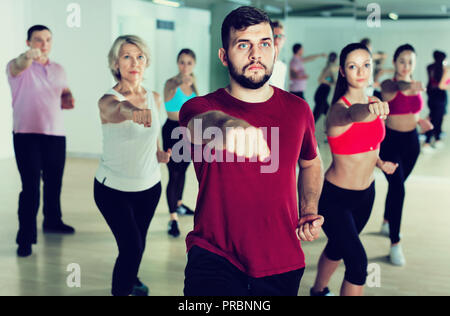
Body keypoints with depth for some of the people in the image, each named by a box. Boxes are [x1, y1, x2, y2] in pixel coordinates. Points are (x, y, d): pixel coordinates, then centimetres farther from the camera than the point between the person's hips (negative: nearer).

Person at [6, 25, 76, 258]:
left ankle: (52, 221, 37)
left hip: (56, 134, 6)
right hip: (27, 136, -5)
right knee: (31, 187, -8)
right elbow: (18, 66, -31)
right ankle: (25, 238, -1)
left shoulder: (58, 69, 12)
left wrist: (68, 101, -2)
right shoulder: (17, 67, -7)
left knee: (54, 182, 16)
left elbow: (65, 93, 24)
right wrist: (28, 57, -55)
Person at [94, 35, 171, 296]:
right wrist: (132, 111, -68)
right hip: (113, 189, -4)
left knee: (139, 243, 18)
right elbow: (118, 109, -45)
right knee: (132, 247, -12)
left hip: (149, 186, 5)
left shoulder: (154, 99, -2)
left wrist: (160, 154, -5)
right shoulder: (109, 101, -19)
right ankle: (121, 290, 13)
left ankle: (131, 278, 49)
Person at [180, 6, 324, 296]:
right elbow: (202, 122, -33)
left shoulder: (298, 110, 4)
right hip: (214, 258, -3)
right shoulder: (200, 107, -6)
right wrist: (228, 126, -56)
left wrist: (309, 211, 8)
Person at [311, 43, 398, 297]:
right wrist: (370, 110, -72)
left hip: (366, 193, 7)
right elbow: (353, 114, -52)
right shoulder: (339, 109, -25)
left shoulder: (372, 101, -1)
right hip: (336, 198, -7)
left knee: (338, 247, 25)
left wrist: (379, 162, 5)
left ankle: (319, 290, 50)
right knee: (358, 261, -13)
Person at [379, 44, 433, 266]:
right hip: (391, 141, -6)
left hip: (411, 142, 6)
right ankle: (395, 243, -8)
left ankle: (387, 223, 43)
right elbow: (392, 90, -40)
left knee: (397, 185, 20)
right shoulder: (388, 85, -14)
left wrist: (421, 121, -2)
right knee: (398, 189, -14)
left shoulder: (417, 86, 4)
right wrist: (406, 85, -62)